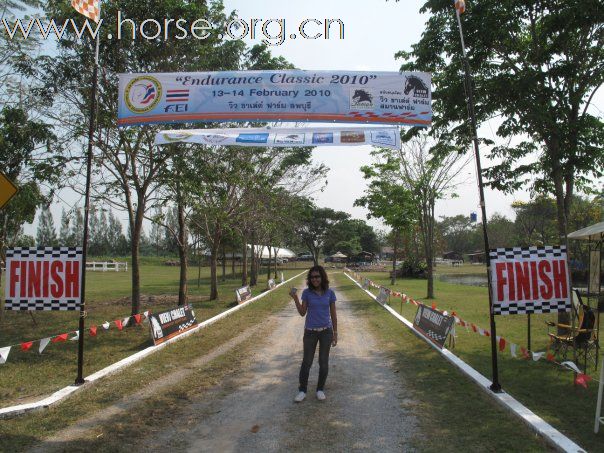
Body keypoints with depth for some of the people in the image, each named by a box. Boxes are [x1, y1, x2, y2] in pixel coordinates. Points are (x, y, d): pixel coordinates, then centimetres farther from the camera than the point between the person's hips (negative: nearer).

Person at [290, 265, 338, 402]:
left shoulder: (330, 293, -4)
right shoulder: (307, 292, -5)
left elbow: (333, 314, 2)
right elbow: (302, 313, -5)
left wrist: (335, 334, 2)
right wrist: (295, 298, -19)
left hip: (326, 331, 0)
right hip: (310, 332, 0)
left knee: (323, 362, 7)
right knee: (307, 362, 3)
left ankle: (320, 389, 23)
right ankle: (302, 390, 17)